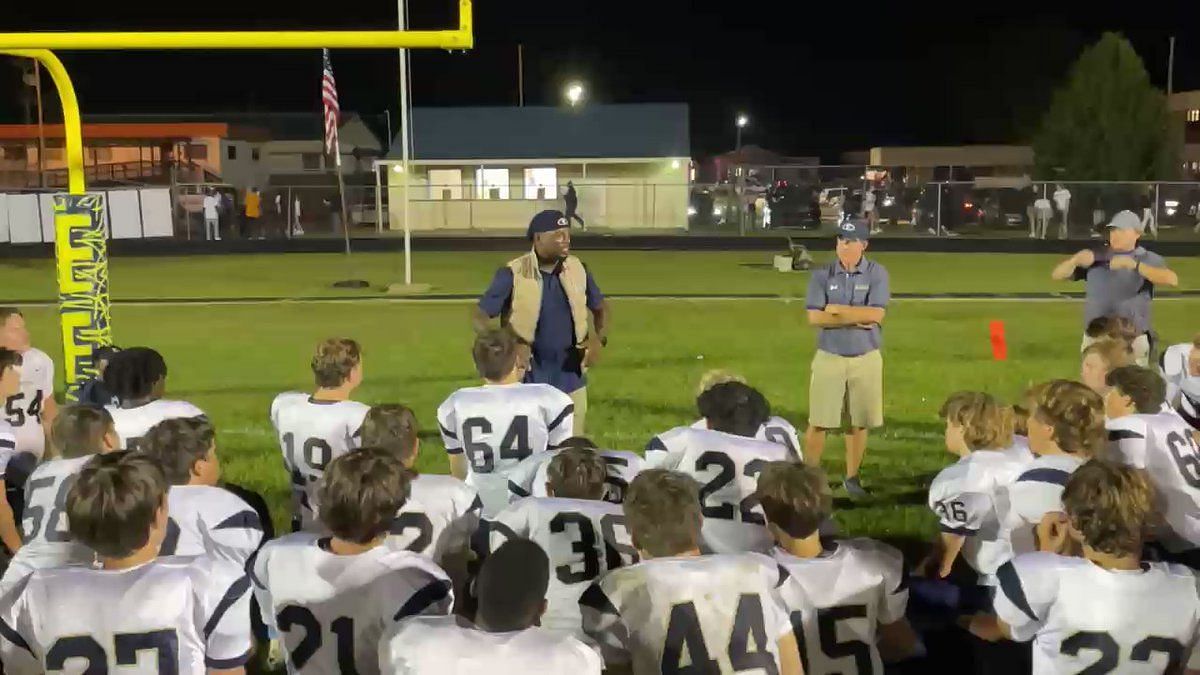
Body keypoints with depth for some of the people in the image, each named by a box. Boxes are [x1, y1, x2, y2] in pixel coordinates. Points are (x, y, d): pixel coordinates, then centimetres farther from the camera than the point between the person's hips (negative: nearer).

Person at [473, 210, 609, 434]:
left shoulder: (578, 270, -2)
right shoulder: (512, 274, -13)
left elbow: (601, 307, 12)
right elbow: (480, 318, -10)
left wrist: (600, 339, -7)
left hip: (571, 380, 4)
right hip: (527, 382, -3)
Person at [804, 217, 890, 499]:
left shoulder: (877, 274, -3)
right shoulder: (822, 274, -2)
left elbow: (876, 314, -16)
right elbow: (814, 318, -12)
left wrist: (837, 310, -13)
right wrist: (856, 320, -16)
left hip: (866, 359, 0)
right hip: (829, 358, 0)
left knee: (859, 422, 8)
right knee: (818, 422, 1)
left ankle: (852, 478, 22)